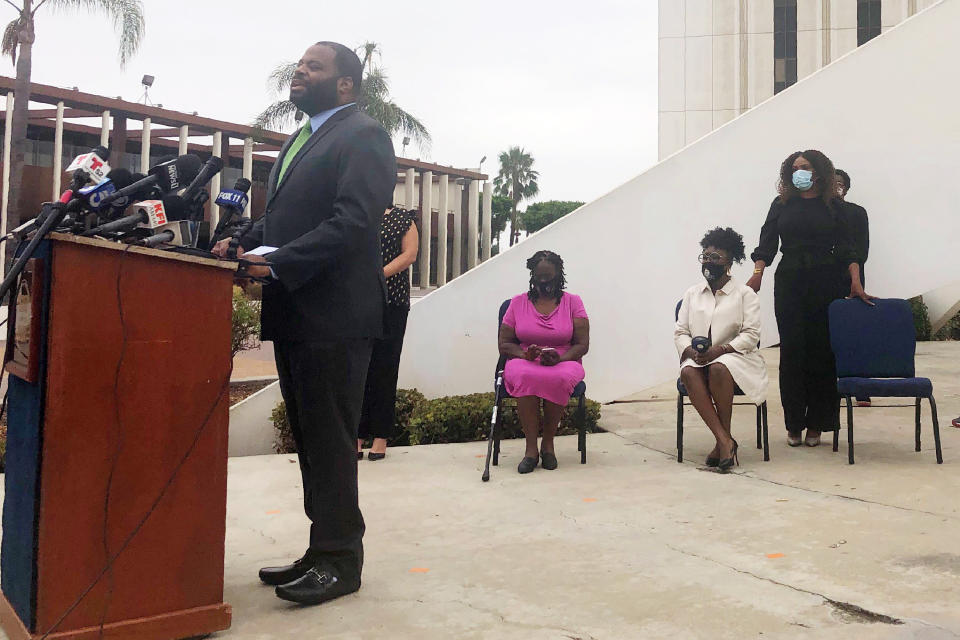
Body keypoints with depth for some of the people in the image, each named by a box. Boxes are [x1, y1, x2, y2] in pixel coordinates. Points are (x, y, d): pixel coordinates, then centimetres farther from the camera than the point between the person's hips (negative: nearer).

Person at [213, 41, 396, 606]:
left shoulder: (364, 135, -7)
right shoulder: (300, 140, 22)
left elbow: (353, 220, -18)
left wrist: (278, 264, -23)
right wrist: (244, 245, 4)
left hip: (335, 315, -9)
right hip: (294, 313, 9)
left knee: (331, 442, -2)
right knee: (312, 440, 14)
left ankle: (340, 560, 10)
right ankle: (324, 551, 25)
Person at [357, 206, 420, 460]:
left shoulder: (403, 218, 8)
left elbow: (409, 254, -2)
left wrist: (380, 274, -15)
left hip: (391, 300, -2)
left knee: (384, 366, -1)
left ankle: (381, 438, 5)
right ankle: (356, 437, 6)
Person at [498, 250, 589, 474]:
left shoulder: (573, 302, 8)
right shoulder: (518, 303, 11)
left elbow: (582, 344, 1)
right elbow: (504, 344, 7)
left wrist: (560, 357, -19)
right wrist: (525, 354, -15)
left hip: (564, 364, 0)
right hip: (524, 364, 1)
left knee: (559, 378, -37)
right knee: (525, 376, -37)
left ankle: (548, 443, -18)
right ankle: (531, 448, -30)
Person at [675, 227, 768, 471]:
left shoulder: (745, 294, 7)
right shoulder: (692, 294, 18)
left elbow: (751, 335, -3)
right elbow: (680, 332, 12)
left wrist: (720, 350, -19)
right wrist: (690, 351, -11)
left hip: (736, 357, -3)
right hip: (697, 358, 3)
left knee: (718, 368, -38)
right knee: (688, 372, -33)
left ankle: (723, 439, -25)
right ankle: (725, 441, -36)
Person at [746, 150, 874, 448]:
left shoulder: (832, 206, 9)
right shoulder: (781, 205, 12)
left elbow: (846, 248, 3)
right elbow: (767, 244, 5)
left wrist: (856, 282, -11)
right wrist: (757, 273, -11)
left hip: (826, 283, 0)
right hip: (789, 282, 0)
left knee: (822, 350, 0)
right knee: (792, 350, -2)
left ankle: (816, 424, 9)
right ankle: (794, 424, 5)